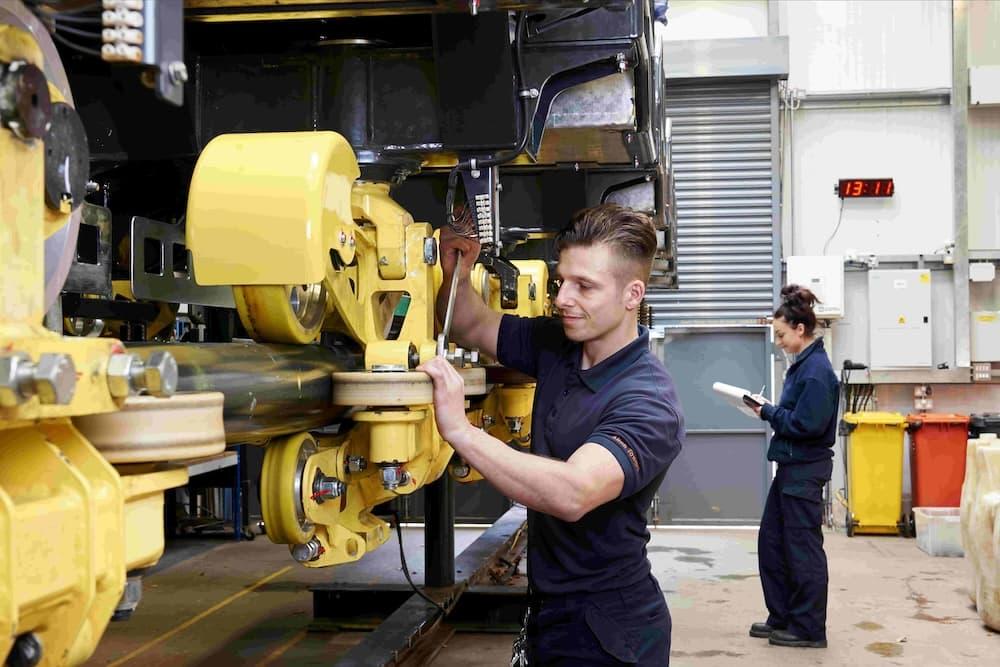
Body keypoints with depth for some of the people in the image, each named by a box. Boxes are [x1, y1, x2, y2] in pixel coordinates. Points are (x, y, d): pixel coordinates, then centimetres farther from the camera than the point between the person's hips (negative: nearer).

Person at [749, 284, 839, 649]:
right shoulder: (803, 364, 10)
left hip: (805, 470, -10)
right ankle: (782, 617, 26)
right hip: (791, 466, 10)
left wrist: (768, 412, -12)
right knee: (770, 541, 16)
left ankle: (809, 629, 12)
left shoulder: (816, 369, -18)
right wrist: (770, 411, -1)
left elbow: (806, 424, -23)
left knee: (803, 549, 0)